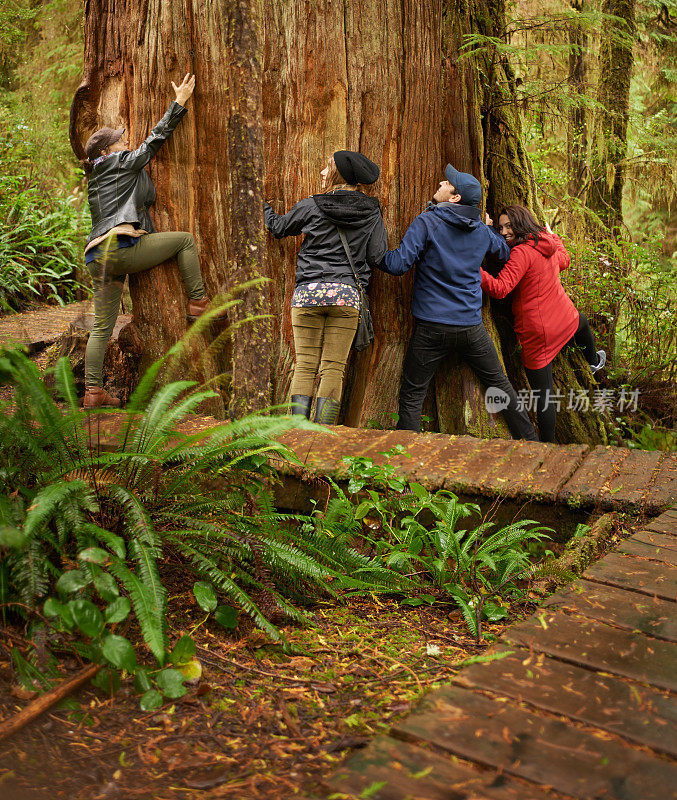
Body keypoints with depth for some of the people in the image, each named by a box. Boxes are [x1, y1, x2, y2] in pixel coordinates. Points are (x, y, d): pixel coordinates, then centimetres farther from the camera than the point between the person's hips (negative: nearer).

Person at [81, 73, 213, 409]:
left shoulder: (95, 181, 31)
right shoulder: (120, 163, 8)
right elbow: (155, 139, 12)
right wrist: (179, 102, 18)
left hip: (97, 258, 9)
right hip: (121, 246, -8)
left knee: (102, 326, 7)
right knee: (185, 239, 5)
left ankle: (93, 391, 3)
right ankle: (198, 302, 2)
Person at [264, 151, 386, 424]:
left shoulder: (311, 206, 4)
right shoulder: (372, 211, 7)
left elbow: (278, 227, 19)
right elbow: (376, 257, 4)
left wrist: (262, 204, 37)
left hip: (308, 291, -1)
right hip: (347, 294, 1)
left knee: (304, 365, 3)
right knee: (333, 368, 1)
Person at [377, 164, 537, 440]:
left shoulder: (427, 222, -8)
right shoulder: (482, 231, 7)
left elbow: (398, 264, -15)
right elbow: (505, 252, 27)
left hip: (432, 328, -4)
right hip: (472, 326, 4)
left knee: (411, 397, 4)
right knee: (500, 385, 19)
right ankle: (529, 440, 28)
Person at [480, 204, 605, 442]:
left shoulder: (522, 252, -21)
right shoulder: (547, 244, 4)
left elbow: (499, 288, -28)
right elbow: (564, 261, 28)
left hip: (538, 333, -8)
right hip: (565, 320, 8)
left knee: (543, 393, -1)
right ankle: (593, 361, 74)